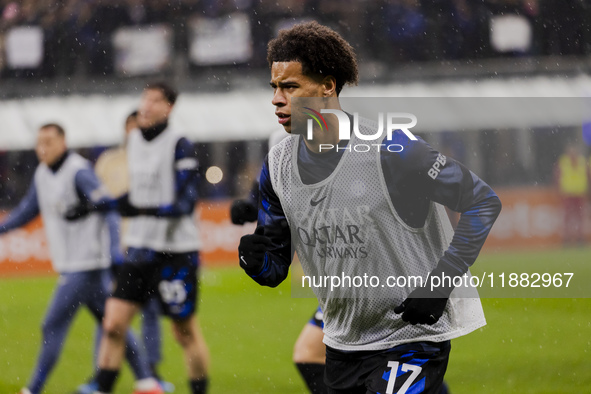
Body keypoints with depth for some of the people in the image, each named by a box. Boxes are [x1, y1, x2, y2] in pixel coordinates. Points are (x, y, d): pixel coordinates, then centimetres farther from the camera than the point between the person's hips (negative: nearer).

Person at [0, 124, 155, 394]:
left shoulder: (79, 172, -16)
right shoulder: (42, 174, 10)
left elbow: (107, 208, -23)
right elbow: (27, 210, 24)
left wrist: (114, 248, -33)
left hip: (86, 267, -9)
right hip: (69, 267, 9)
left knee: (53, 326, -9)